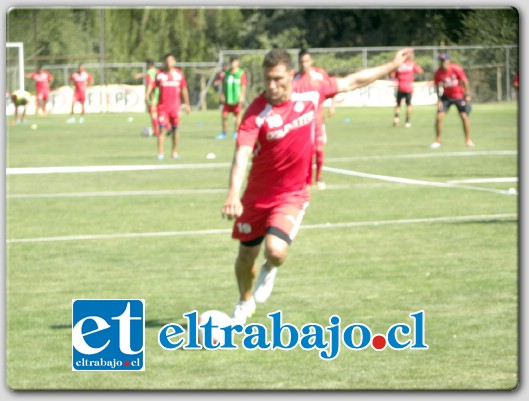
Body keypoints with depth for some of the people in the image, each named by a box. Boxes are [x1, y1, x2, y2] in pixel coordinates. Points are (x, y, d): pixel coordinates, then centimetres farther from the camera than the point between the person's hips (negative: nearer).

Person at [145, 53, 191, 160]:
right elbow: (152, 85, -3)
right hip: (162, 106, -2)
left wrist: (187, 104, 14)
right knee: (162, 129, -9)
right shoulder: (159, 74, 2)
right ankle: (160, 153, -8)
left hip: (175, 106, 2)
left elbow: (184, 90, 13)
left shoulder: (179, 74, 6)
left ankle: (175, 152, 18)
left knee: (175, 130, 5)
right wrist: (147, 94, -23)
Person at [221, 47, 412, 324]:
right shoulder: (256, 112, -21)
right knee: (246, 255, 13)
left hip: (293, 193, 0)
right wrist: (233, 195, -49)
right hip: (258, 194, 0)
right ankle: (245, 302, 45)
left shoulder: (310, 92, -11)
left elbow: (351, 82, 6)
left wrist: (391, 66, 13)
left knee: (275, 250, -22)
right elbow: (242, 155, -33)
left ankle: (269, 270, 17)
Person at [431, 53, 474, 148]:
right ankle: (437, 141, 5)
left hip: (459, 96, -2)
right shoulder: (438, 73, -13)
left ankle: (468, 140, 6)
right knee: (439, 117, -9)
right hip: (446, 96, 2)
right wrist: (439, 100, -6)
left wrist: (467, 95, -12)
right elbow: (438, 87, 0)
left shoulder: (456, 69, -20)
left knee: (464, 116, -9)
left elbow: (465, 81, -12)